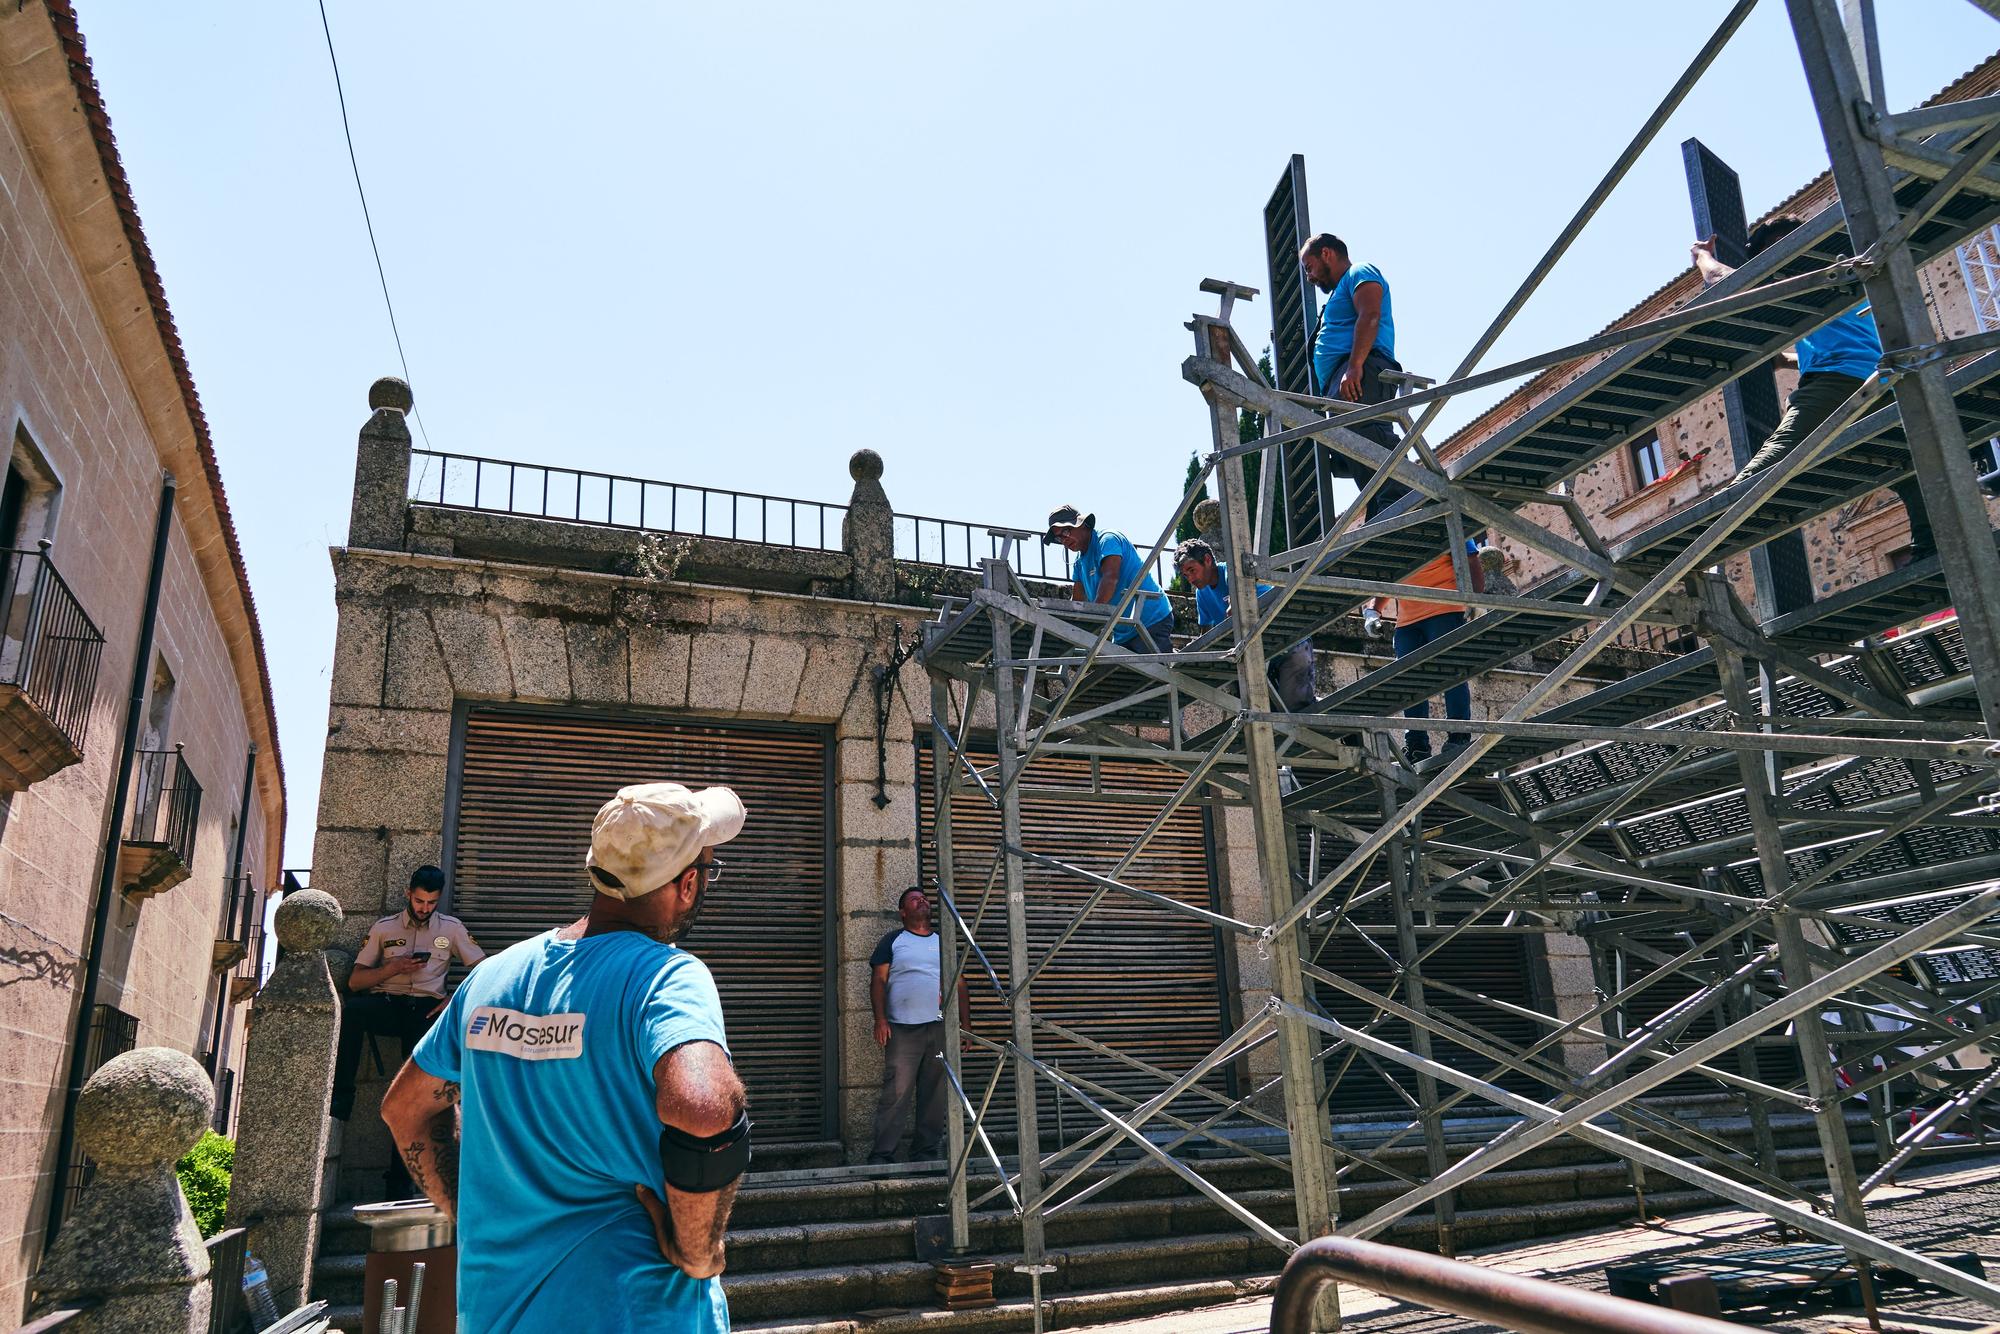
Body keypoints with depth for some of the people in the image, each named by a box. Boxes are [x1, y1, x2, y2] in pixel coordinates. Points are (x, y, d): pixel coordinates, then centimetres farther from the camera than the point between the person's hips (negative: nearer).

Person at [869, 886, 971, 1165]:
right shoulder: (893, 941, 8)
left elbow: (959, 984, 18)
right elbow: (878, 980, 1)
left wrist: (966, 1024, 11)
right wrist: (880, 1019, -10)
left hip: (941, 1028, 4)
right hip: (902, 1029, -4)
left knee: (936, 1095, 4)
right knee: (897, 1093, -9)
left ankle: (927, 1151, 14)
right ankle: (882, 1154, -5)